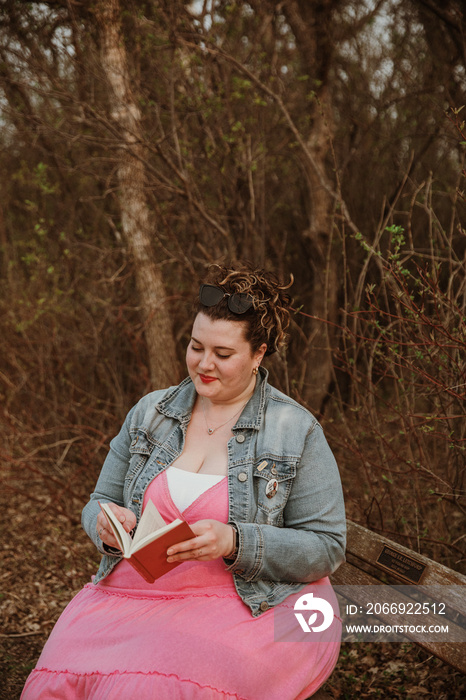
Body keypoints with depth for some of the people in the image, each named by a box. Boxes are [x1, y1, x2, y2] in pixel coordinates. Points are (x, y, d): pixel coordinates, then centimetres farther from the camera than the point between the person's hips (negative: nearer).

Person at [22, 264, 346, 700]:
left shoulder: (297, 432, -1)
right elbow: (99, 503, 18)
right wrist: (107, 524, -8)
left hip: (250, 605, -3)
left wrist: (234, 542, -19)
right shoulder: (149, 413, 11)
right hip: (133, 593, 4)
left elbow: (326, 548, -4)